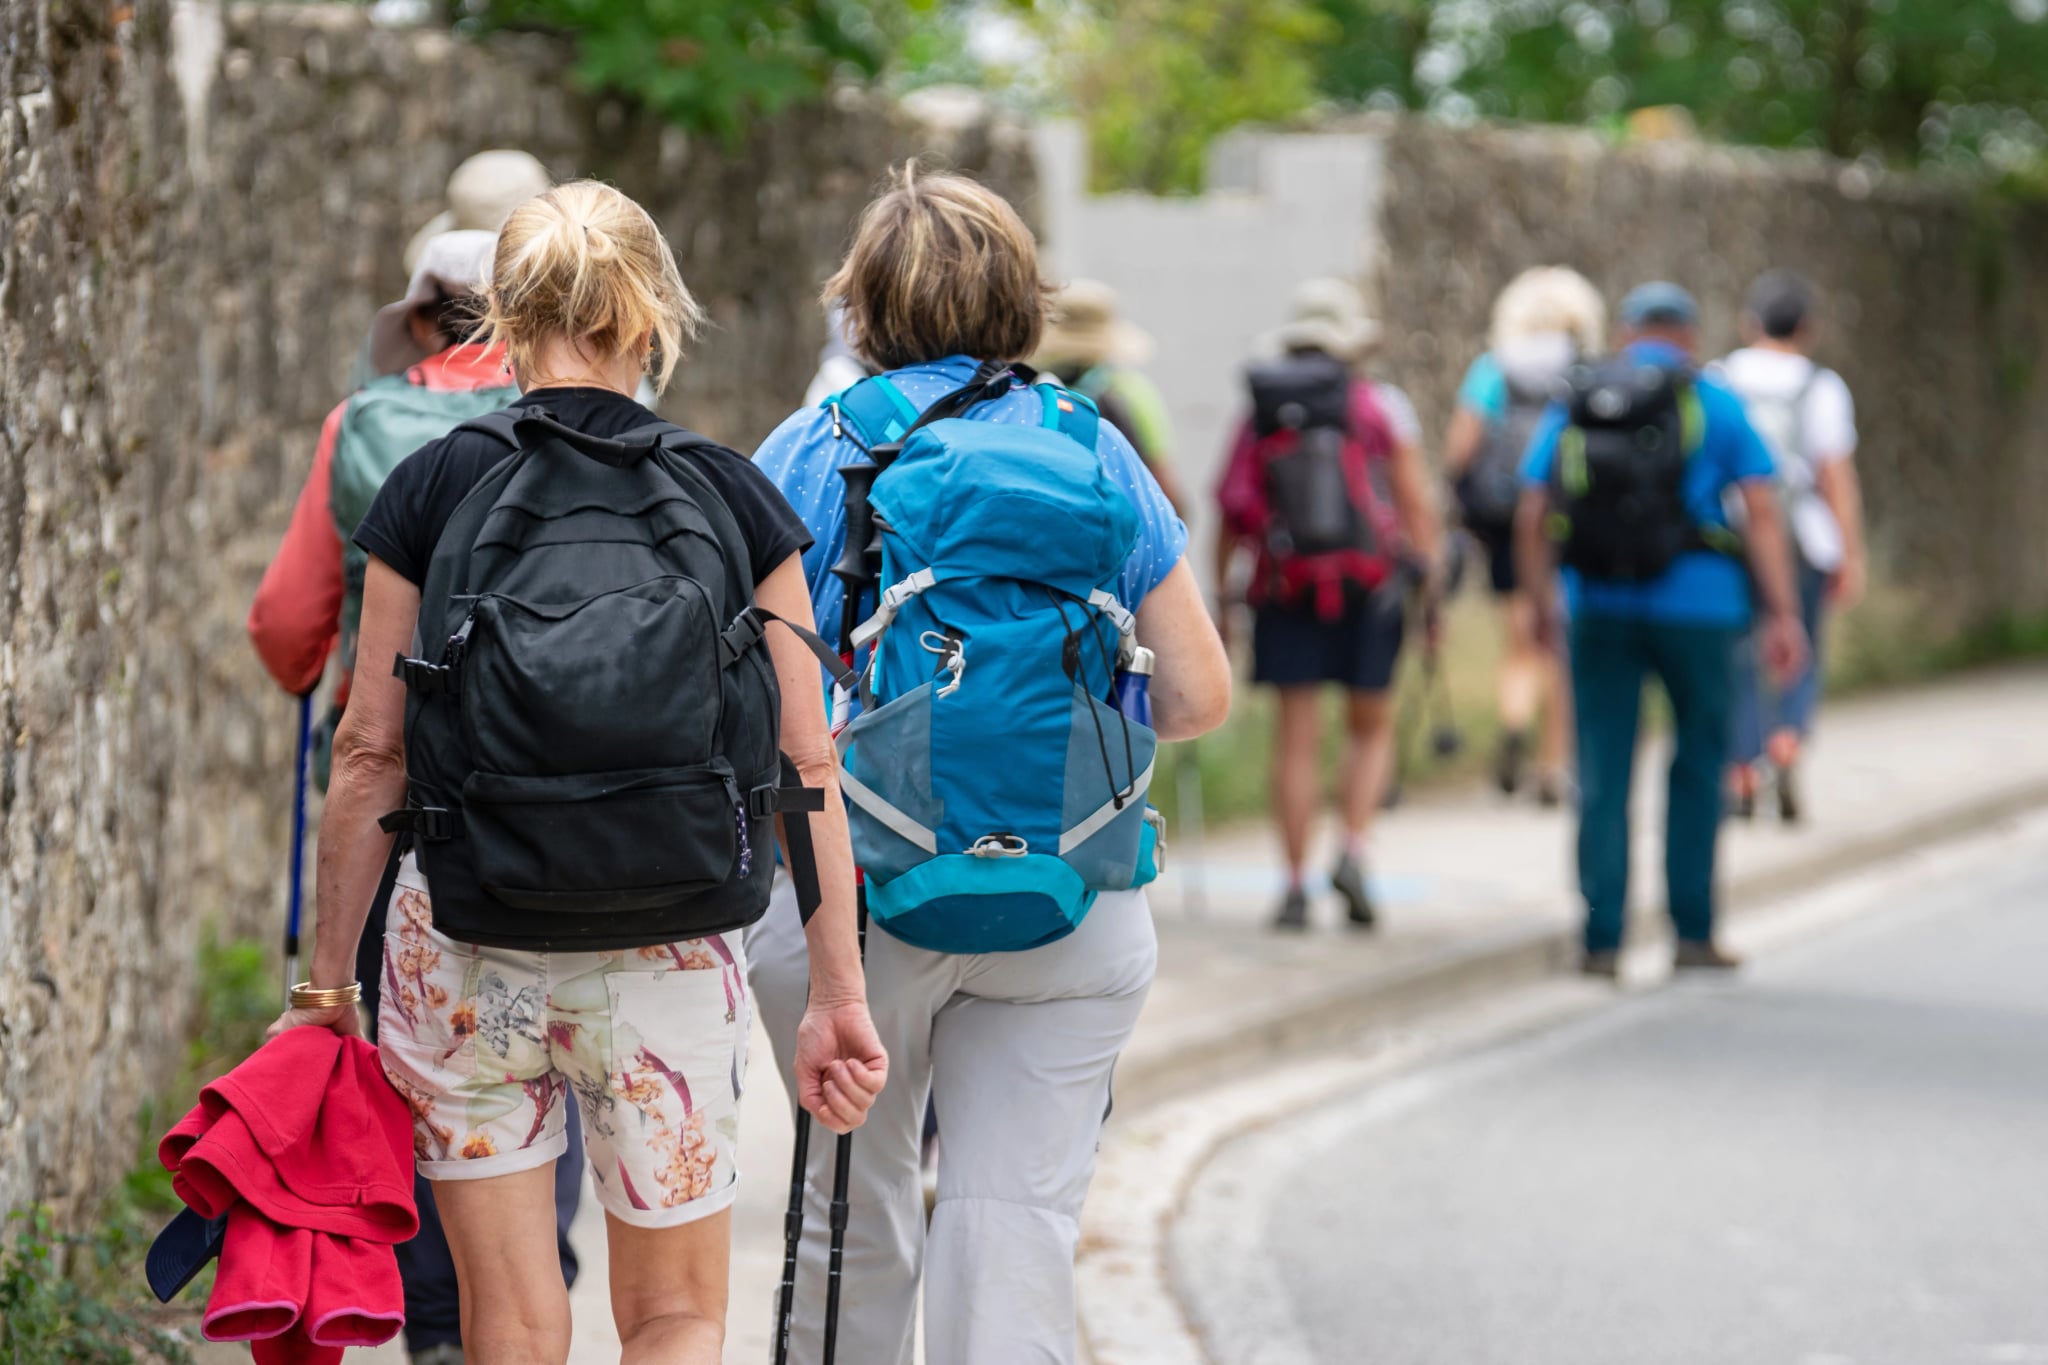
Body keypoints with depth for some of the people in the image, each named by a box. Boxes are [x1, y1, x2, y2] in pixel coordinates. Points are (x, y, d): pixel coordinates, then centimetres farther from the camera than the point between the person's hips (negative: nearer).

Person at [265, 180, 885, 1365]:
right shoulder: (734, 500, 0)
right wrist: (838, 993, 4)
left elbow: (372, 755, -2)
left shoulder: (433, 489, -2)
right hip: (676, 957, 0)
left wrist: (330, 977, 5)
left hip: (469, 951, 0)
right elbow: (809, 766, -1)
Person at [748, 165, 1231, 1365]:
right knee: (1017, 1223, -2)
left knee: (856, 1209, 16)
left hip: (852, 895, 0)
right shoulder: (1096, 453, 4)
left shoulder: (813, 452, -1)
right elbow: (1200, 697, 3)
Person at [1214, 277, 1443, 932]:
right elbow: (1416, 502, -3)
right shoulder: (1383, 405, 3)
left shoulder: (1260, 410, 8)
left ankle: (1295, 884, -1)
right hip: (1368, 583, -1)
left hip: (1284, 585, 1)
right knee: (1371, 727, 13)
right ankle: (1352, 853, -6)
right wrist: (1430, 583, 0)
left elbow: (1231, 506, 5)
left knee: (1297, 736, 3)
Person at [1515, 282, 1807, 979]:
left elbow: (1530, 519, 4)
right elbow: (1762, 511, -6)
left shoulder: (1572, 407, 7)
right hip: (1696, 605, -2)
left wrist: (1541, 603, 16)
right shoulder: (1714, 404, 1)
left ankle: (1602, 939, -1)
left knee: (1603, 777, 4)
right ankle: (1692, 929, 12)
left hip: (1599, 608, 2)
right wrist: (1782, 615, -6)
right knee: (1697, 766, 12)